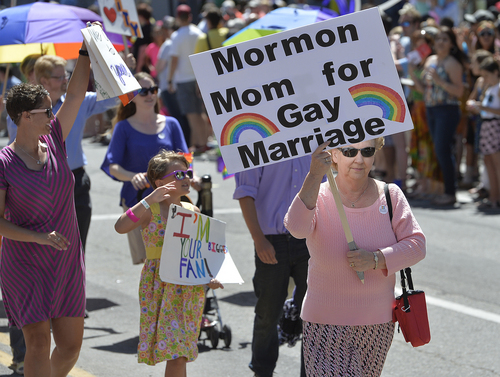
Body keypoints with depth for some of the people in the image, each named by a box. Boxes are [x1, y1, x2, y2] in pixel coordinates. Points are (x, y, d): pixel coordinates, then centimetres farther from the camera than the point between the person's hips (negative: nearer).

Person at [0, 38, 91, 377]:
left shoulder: (54, 142, 3)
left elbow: (77, 94, 4)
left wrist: (87, 52, -1)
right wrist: (39, 237, -22)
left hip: (66, 262, 5)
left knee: (71, 343, 8)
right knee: (39, 342, -9)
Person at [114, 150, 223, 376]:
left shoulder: (193, 212, 9)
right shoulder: (150, 211, -6)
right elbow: (120, 227, -24)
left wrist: (210, 277, 0)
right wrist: (149, 200, -28)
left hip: (190, 287, 5)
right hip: (160, 287, -5)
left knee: (180, 352, 7)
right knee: (176, 352, -9)